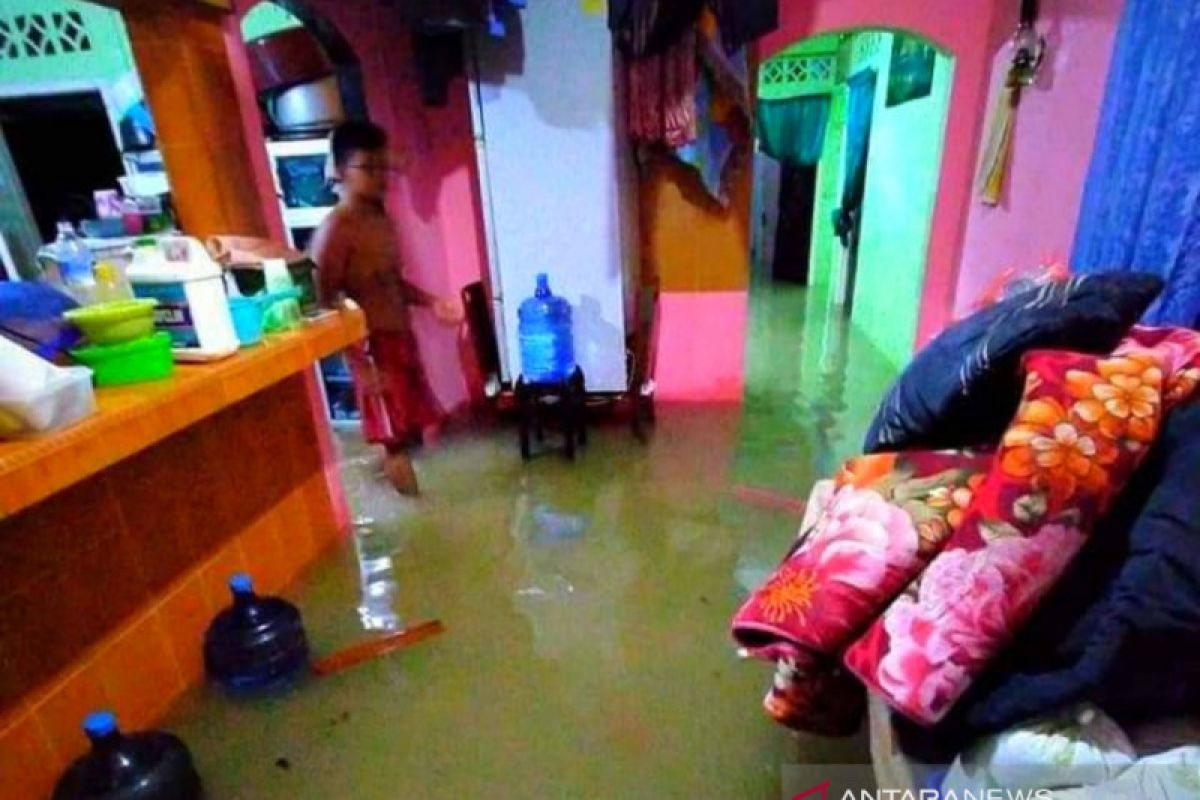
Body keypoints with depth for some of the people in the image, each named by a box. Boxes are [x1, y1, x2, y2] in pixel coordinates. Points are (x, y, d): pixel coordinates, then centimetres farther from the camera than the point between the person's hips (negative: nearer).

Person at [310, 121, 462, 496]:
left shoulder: (382, 219, 10)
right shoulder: (335, 230, -16)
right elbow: (323, 305, -18)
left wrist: (432, 302, 5)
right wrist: (360, 362, -22)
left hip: (403, 338, 9)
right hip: (373, 348, -9)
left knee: (420, 430, 17)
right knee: (396, 441, -1)